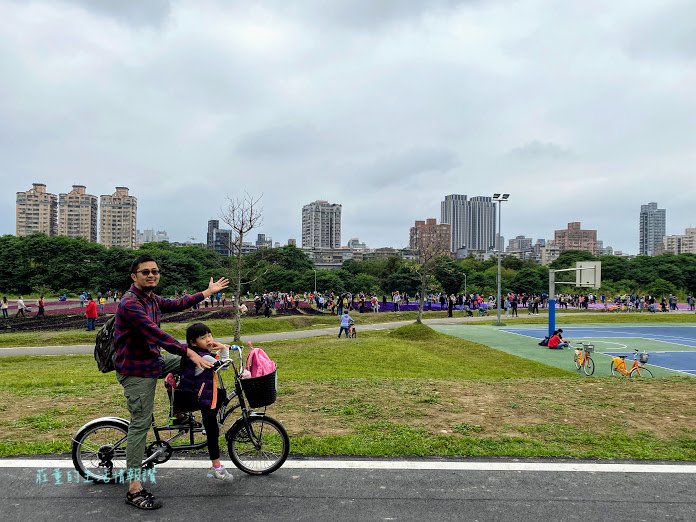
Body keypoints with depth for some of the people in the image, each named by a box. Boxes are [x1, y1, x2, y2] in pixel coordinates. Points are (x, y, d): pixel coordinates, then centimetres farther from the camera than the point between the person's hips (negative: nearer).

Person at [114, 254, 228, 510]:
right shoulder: (130, 303, -24)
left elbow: (176, 304, 20)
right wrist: (190, 353, -33)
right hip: (136, 369, -9)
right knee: (141, 423, -6)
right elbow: (156, 334, -32)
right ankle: (134, 488, 2)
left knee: (189, 360, 15)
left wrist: (208, 292, 25)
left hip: (153, 360, 9)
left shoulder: (151, 298, 5)